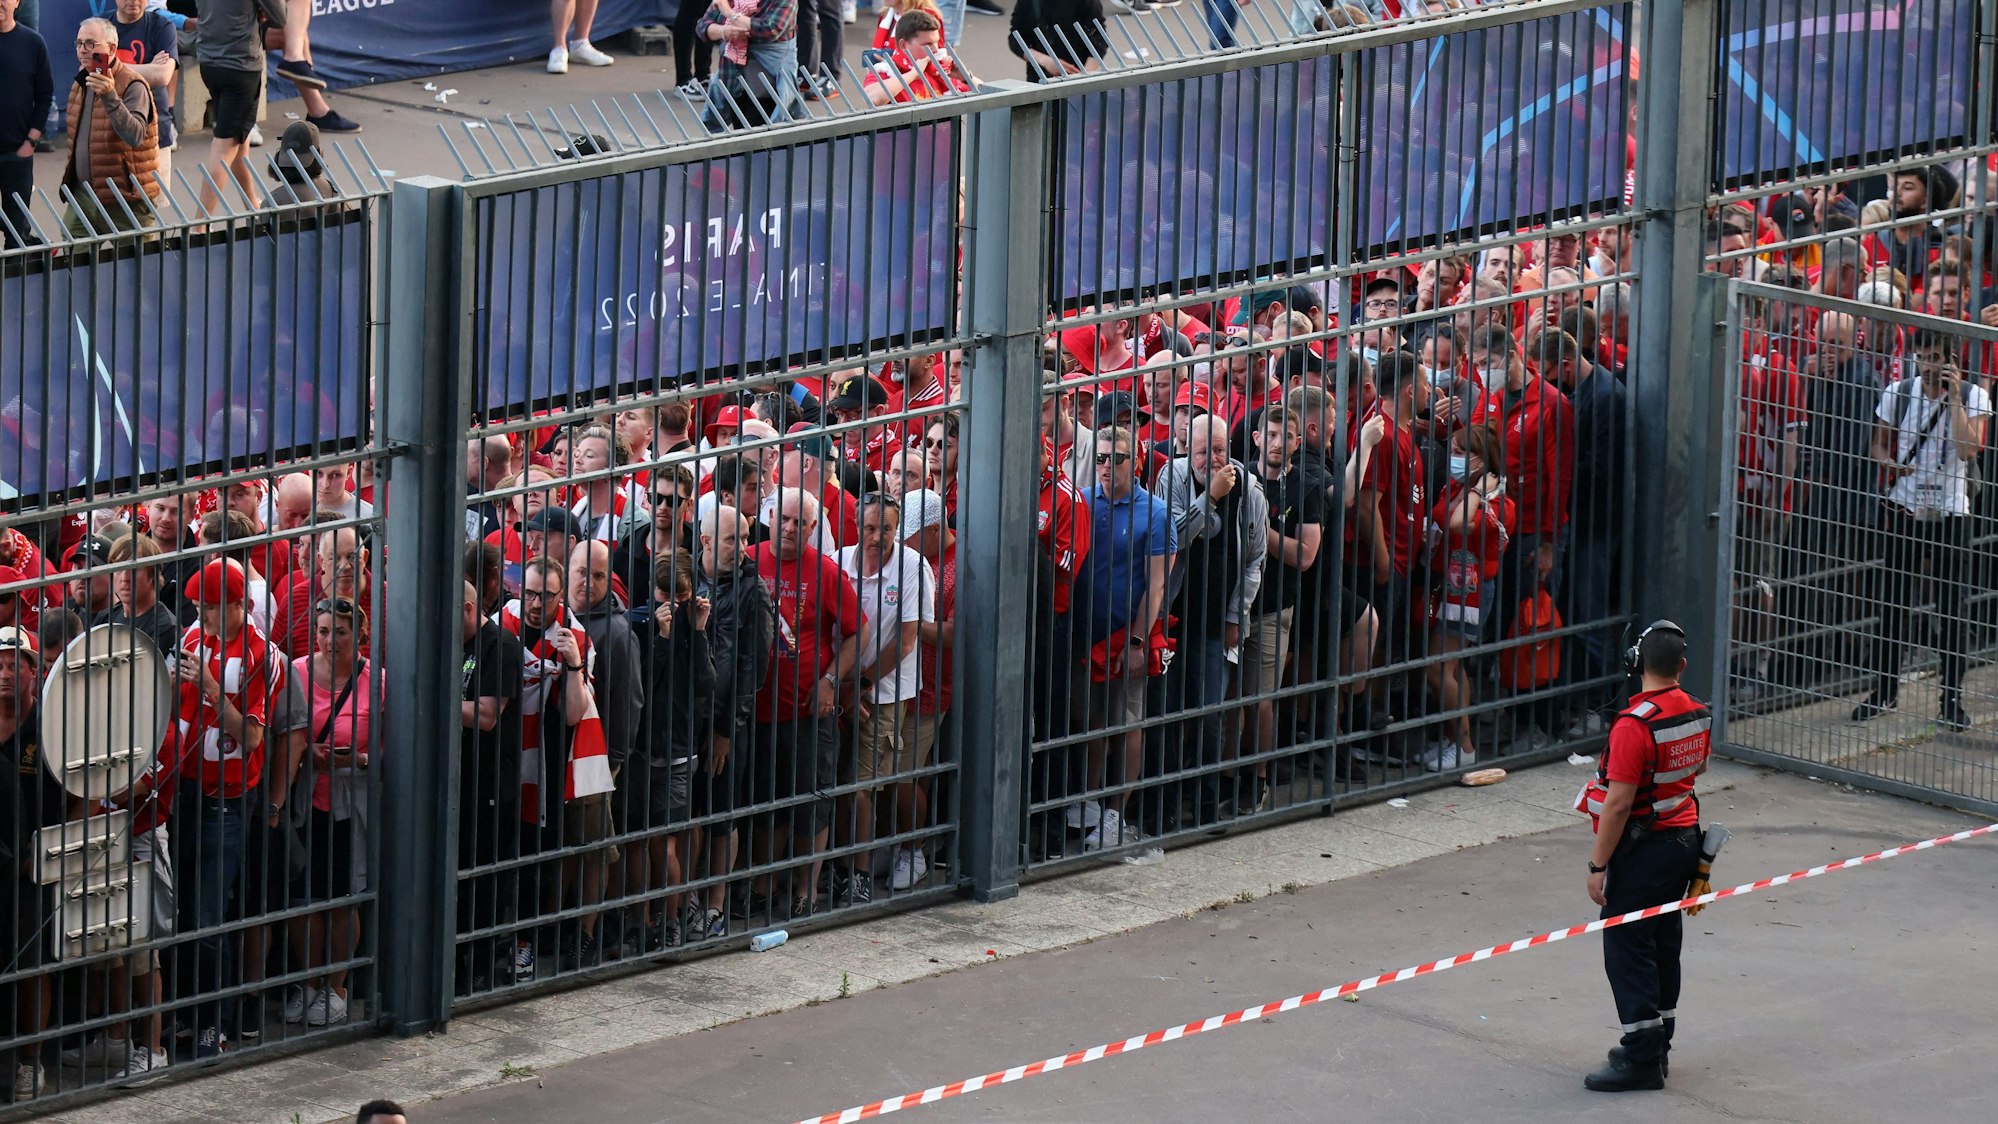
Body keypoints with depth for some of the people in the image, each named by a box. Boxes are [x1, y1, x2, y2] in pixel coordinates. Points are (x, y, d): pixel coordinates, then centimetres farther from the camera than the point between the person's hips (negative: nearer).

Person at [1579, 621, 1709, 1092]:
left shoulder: (1634, 726, -24)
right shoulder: (1697, 714, 0)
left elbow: (1618, 805, -23)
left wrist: (1598, 864, -16)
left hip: (1643, 850, -8)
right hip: (1685, 837, 8)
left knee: (1626, 947, -3)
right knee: (1664, 943, 17)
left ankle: (1642, 1058, -4)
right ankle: (1655, 1047, 26)